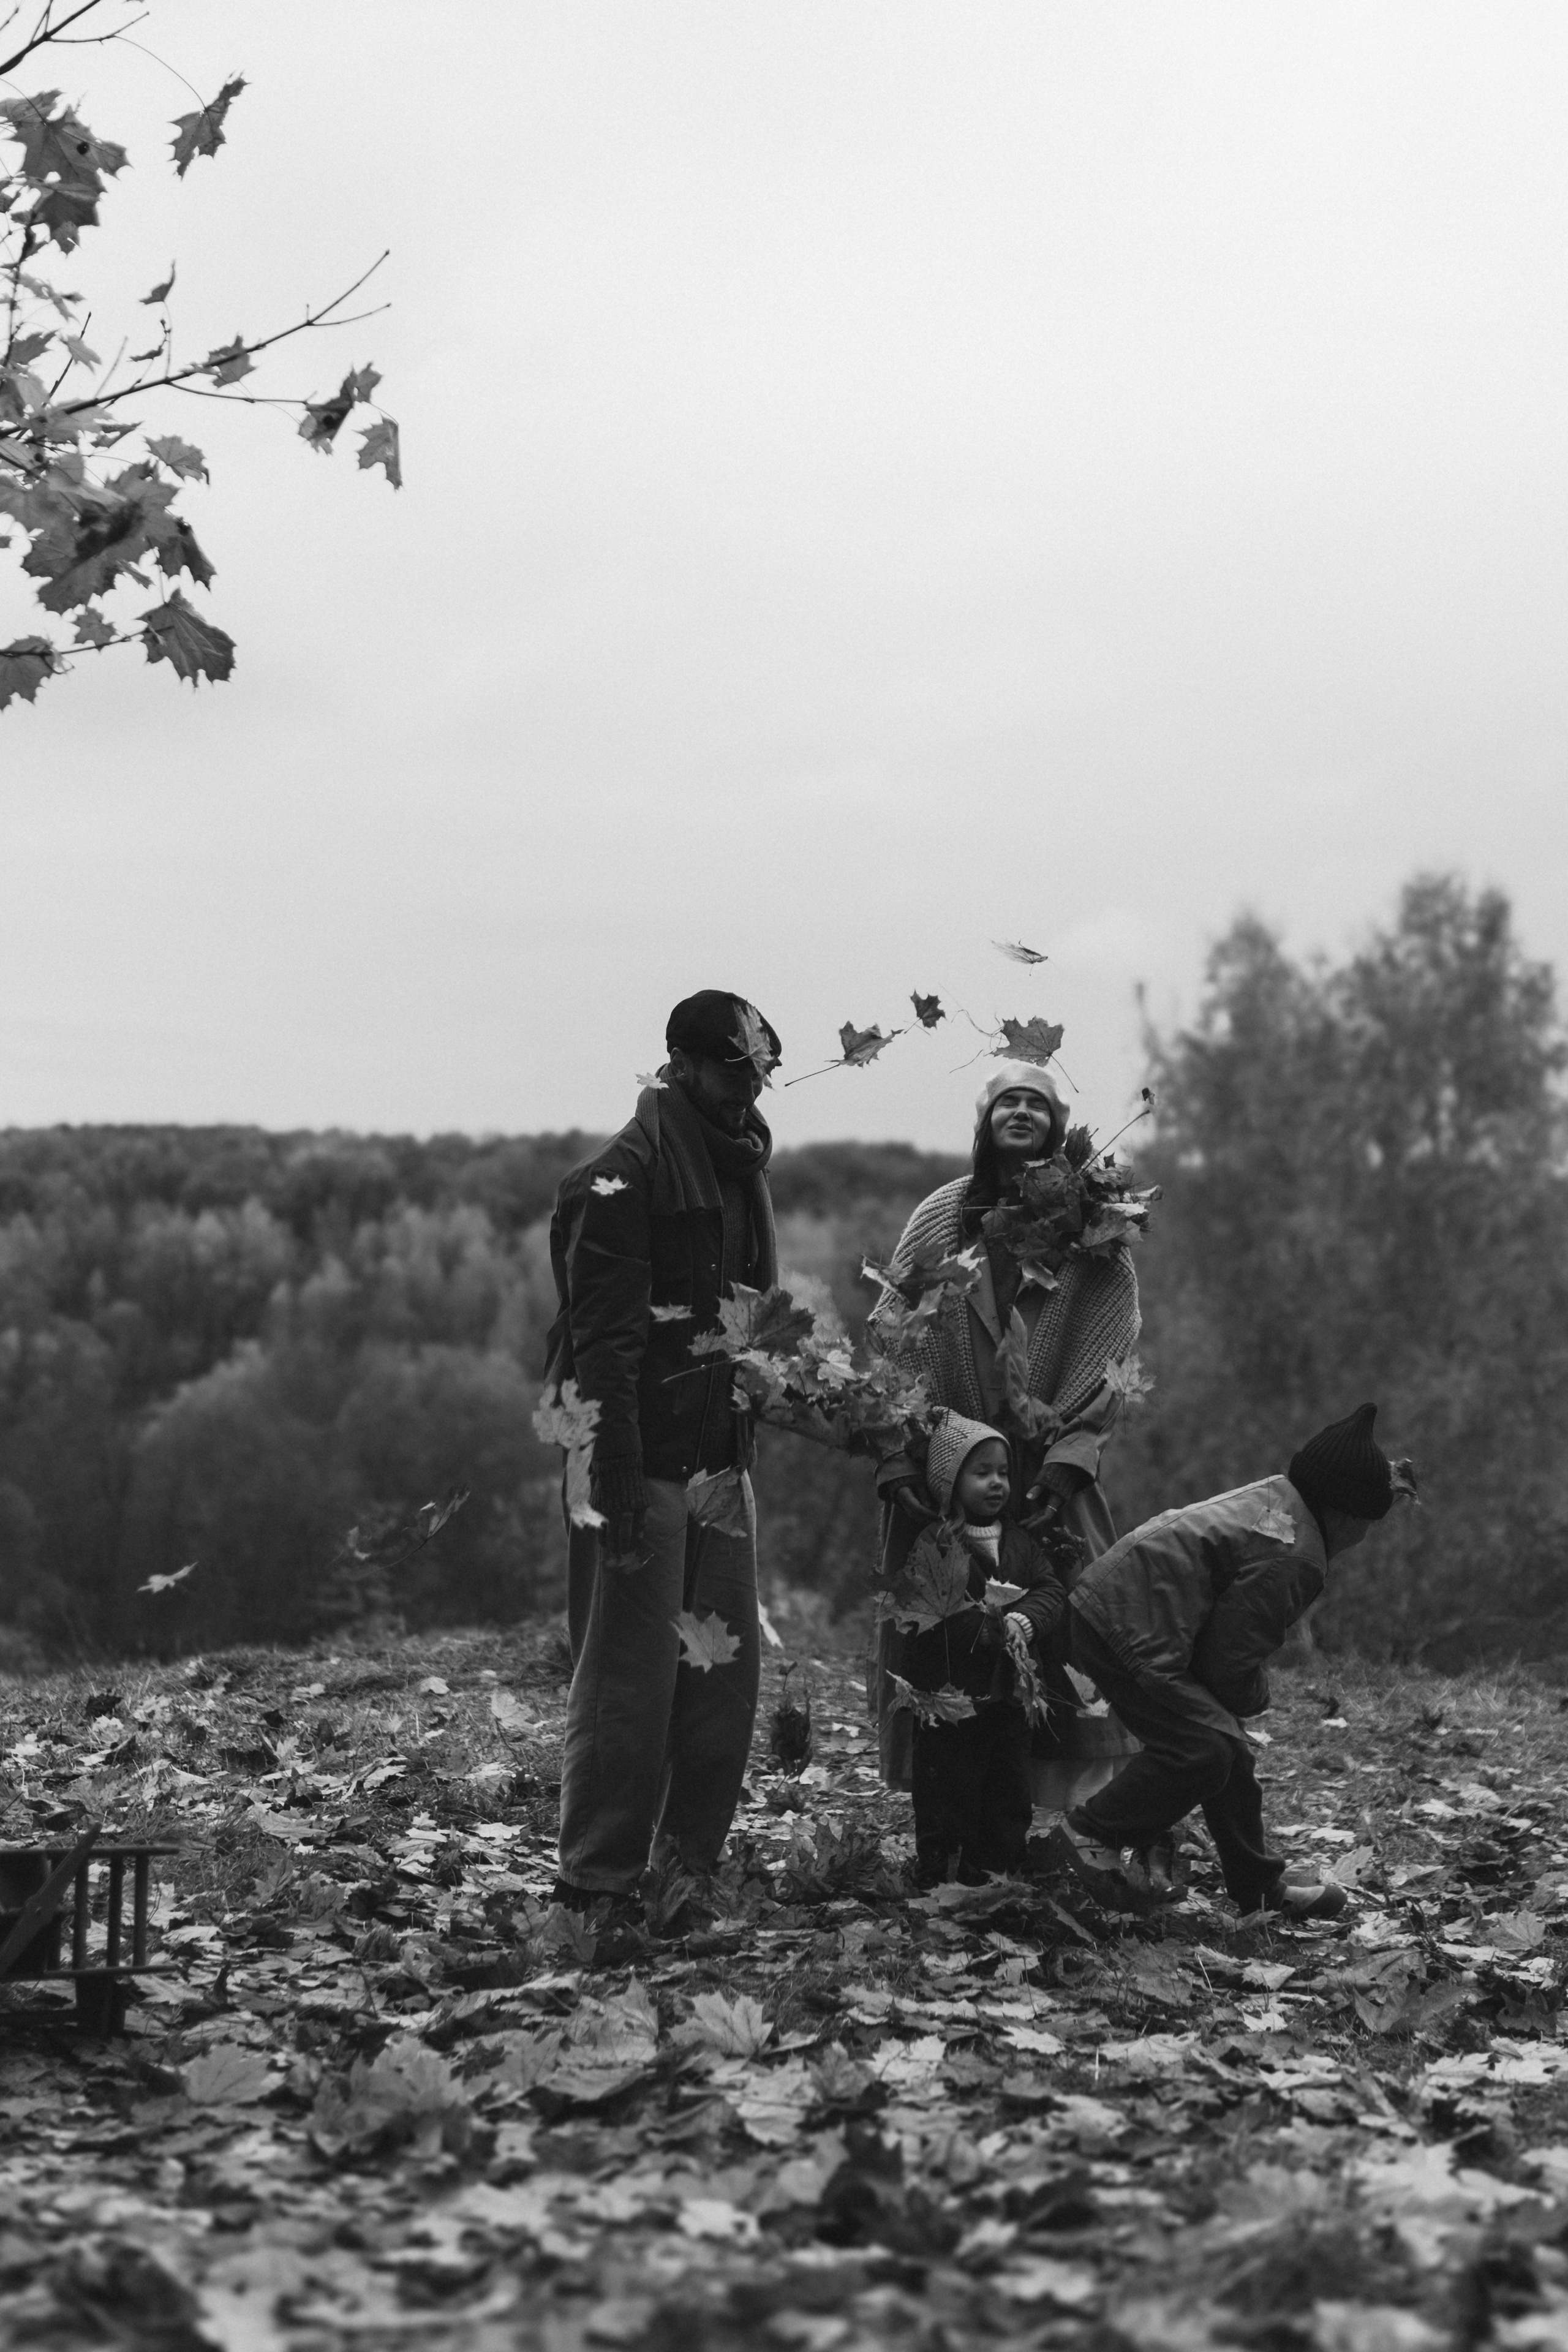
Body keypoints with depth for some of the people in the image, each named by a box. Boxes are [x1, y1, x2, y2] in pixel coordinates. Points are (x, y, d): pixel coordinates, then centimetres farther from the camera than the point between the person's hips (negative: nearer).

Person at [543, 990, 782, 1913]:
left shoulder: (741, 1170, 16)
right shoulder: (623, 1179, -11)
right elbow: (603, 1341, -18)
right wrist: (618, 1481, -23)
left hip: (722, 1463, 8)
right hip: (643, 1465, -8)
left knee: (729, 1671, 10)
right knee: (631, 1675, -5)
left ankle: (695, 1859, 20)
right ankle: (599, 1879, 4)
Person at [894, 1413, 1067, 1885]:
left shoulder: (1019, 1541, 11)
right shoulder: (934, 1547, -11)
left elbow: (1052, 1592, 1)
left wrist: (1024, 1619, -19)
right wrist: (996, 1624, -26)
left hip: (1008, 1697, 7)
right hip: (951, 1700, -6)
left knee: (1009, 1802, 13)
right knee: (947, 1799, 0)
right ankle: (937, 1882, 10)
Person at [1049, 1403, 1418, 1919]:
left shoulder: (1275, 1494, 8)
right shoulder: (1290, 1560, -20)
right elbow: (1227, 1660, -15)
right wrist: (1255, 1696, 6)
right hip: (1126, 1631, -11)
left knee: (1224, 1746, 16)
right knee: (1204, 1749, -18)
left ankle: (1259, 1883, 26)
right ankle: (1090, 1833, -3)